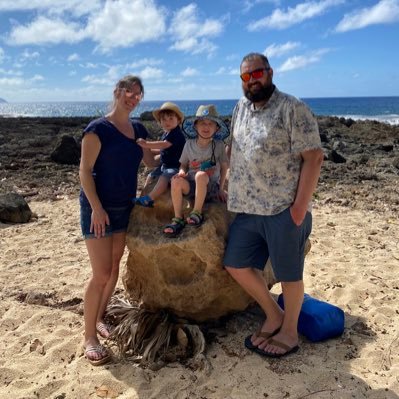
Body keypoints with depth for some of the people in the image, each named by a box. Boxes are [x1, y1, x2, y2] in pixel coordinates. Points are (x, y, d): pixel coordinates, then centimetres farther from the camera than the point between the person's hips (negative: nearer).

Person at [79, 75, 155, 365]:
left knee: (114, 268, 13)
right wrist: (96, 207, -21)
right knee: (101, 274, -7)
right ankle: (89, 337, 7)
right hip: (99, 208, -6)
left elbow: (151, 162, 15)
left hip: (125, 207, 7)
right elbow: (85, 170, -14)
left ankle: (100, 317, 32)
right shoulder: (98, 129, -11)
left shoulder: (138, 130, 9)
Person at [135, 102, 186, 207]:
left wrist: (147, 144, -38)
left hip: (175, 166, -11)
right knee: (151, 176, 21)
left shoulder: (177, 134, -21)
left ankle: (149, 199, -42)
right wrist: (150, 150, 16)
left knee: (164, 178, -34)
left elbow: (164, 144, -35)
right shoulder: (166, 133, 9)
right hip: (164, 164, 11)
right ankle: (144, 193, 36)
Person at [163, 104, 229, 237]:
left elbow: (224, 167, 4)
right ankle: (178, 219, -17)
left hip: (210, 187, -3)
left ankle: (197, 213, -20)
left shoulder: (218, 145, -4)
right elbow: (184, 164, 12)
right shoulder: (189, 144, 2)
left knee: (201, 175, -36)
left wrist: (221, 189, 1)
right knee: (176, 180, -28)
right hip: (192, 186, 3)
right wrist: (182, 171, -11)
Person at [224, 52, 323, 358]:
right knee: (236, 265, 12)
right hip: (248, 209, 7)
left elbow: (313, 157, -13)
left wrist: (300, 206, -18)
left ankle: (289, 332, 29)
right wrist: (231, 185, 14)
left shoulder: (293, 110, -9)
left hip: (284, 210, -7)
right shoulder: (241, 108, 12)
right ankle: (274, 316, 32)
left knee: (289, 273, 7)